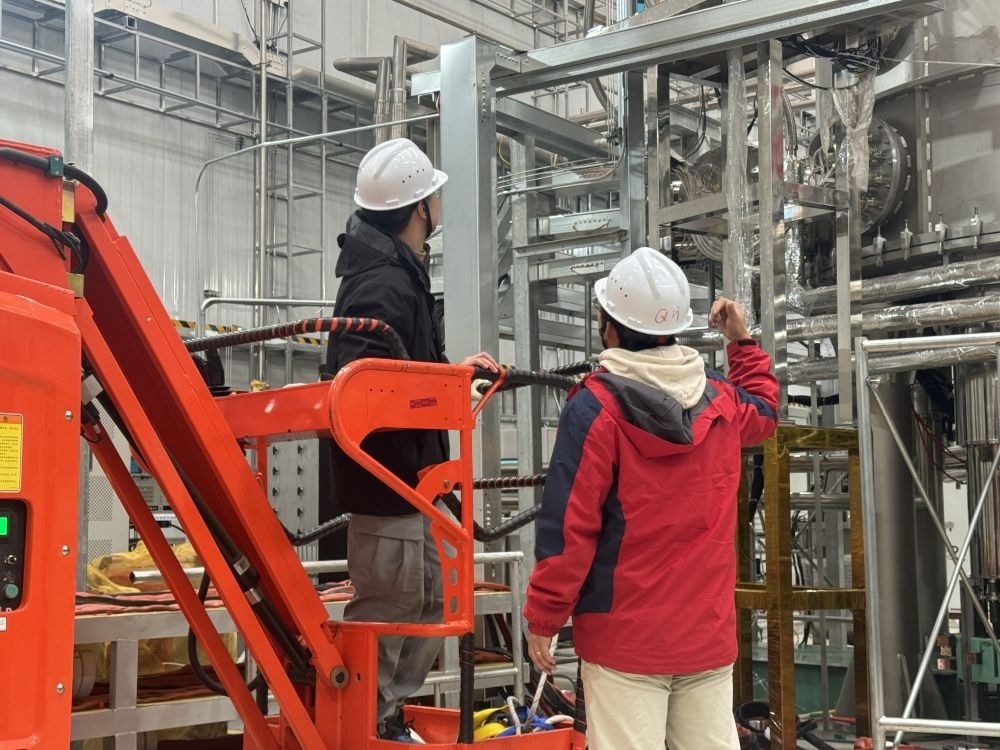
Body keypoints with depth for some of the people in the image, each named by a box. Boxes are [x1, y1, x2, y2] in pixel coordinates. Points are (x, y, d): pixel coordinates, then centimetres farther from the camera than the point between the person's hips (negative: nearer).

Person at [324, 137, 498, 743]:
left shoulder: (399, 272, 12)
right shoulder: (384, 287, -21)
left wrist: (454, 370, 21)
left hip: (408, 478, 11)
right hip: (388, 477, -11)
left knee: (429, 601, 18)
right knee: (388, 612, -2)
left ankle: (388, 722, 27)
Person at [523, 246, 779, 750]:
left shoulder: (595, 407, -11)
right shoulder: (721, 402, 6)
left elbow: (569, 524, -13)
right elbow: (765, 410, 31)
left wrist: (543, 617, -5)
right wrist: (742, 342, 36)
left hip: (625, 637, -5)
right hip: (710, 633, 5)